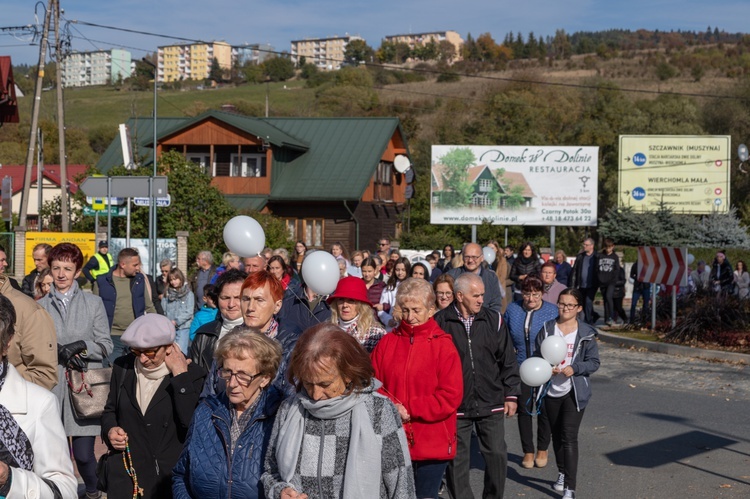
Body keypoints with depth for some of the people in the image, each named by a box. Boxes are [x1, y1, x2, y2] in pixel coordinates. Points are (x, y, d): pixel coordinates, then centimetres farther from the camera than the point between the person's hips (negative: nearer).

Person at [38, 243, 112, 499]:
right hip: (52, 386, 1)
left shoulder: (93, 303, 8)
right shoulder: (41, 306, 9)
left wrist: (81, 346, -11)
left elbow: (105, 345, 5)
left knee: (83, 453, -3)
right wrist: (59, 352, -9)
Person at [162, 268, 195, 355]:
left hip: (183, 327, -4)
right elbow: (163, 310, 6)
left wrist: (176, 321, -13)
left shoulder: (188, 294, -2)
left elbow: (189, 312, -6)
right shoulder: (168, 294, 9)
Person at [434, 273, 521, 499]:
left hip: (491, 404, 2)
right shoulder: (440, 323, -6)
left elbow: (508, 360, 7)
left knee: (497, 455, 5)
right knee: (457, 460, 6)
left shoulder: (493, 320, 2)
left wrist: (511, 394, 6)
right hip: (455, 405, -2)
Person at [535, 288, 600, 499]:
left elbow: (594, 362, -3)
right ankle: (562, 474, 38)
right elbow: (537, 356, 4)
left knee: (569, 437, -11)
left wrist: (574, 368, -20)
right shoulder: (547, 329, 2)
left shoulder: (586, 333, -3)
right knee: (556, 434, 17)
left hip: (574, 392, -3)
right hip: (551, 391, 4)